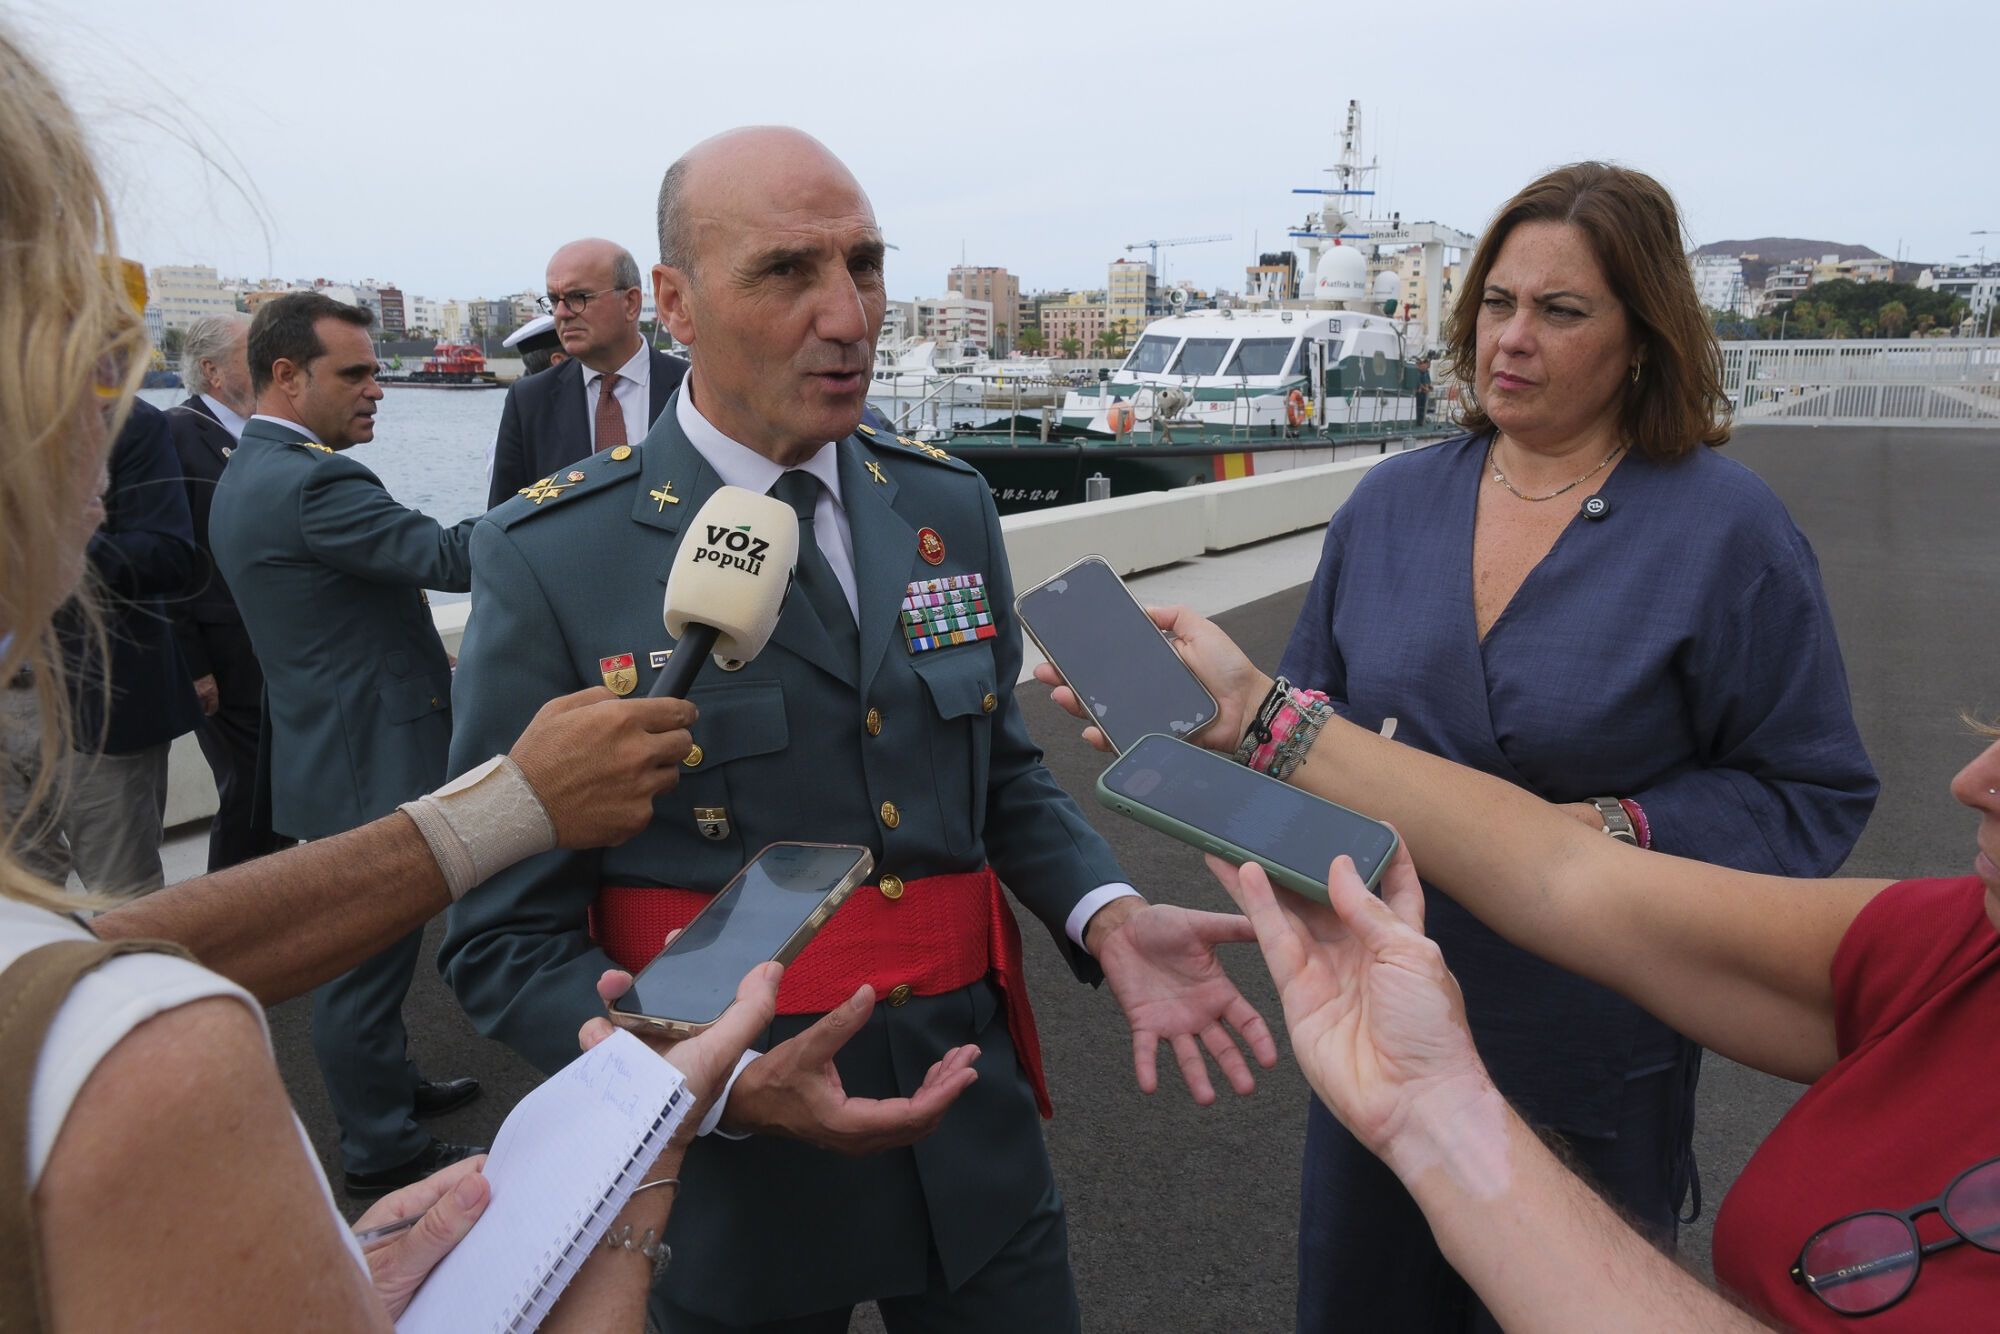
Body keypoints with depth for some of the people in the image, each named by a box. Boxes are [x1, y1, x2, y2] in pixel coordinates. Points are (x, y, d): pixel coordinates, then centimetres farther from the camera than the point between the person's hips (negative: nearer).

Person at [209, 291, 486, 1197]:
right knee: (368, 954, 3)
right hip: (371, 763, -11)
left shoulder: (246, 475, 11)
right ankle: (381, 1149, 17)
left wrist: (424, 664, 16)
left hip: (326, 748, 11)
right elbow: (448, 557, -28)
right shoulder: (311, 482, -22)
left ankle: (390, 1087, 41)